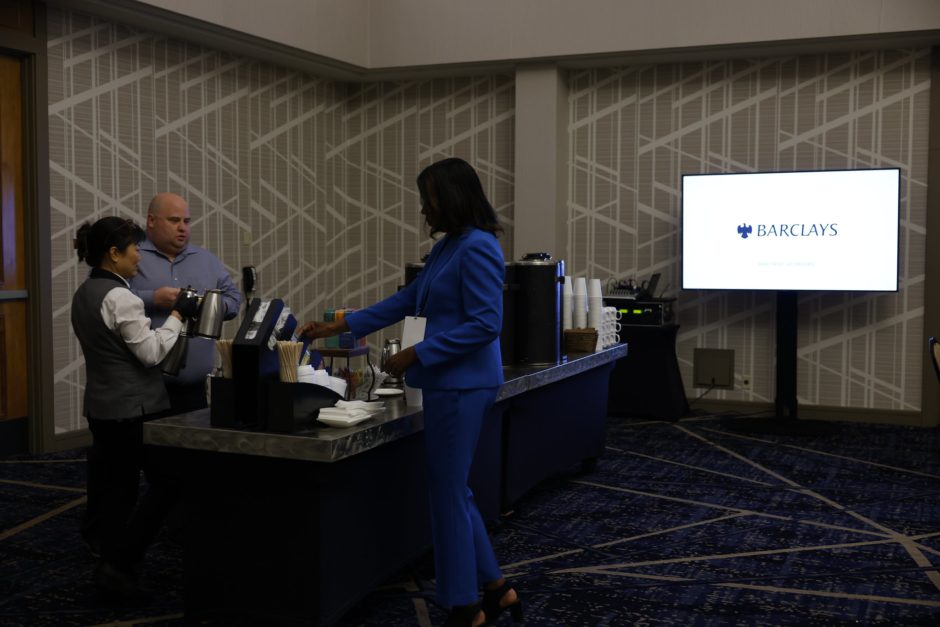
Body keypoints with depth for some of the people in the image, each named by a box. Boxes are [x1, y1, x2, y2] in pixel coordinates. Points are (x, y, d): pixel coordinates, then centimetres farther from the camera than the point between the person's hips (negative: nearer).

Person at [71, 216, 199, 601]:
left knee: (114, 489, 13)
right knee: (167, 482, 1)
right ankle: (118, 564, 0)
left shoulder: (84, 294, 10)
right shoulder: (119, 296, -19)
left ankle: (111, 564, 18)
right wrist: (177, 314, -9)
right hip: (135, 409, -9)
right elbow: (151, 353, -17)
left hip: (101, 407, 9)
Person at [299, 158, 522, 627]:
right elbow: (406, 301, 18)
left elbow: (485, 324, -22)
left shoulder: (477, 248, -17)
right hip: (452, 383, 10)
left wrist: (417, 354, -18)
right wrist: (340, 326, 16)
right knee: (454, 490, 16)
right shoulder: (447, 247, 14)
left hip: (462, 385, -10)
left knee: (448, 493, 0)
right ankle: (495, 589, 26)